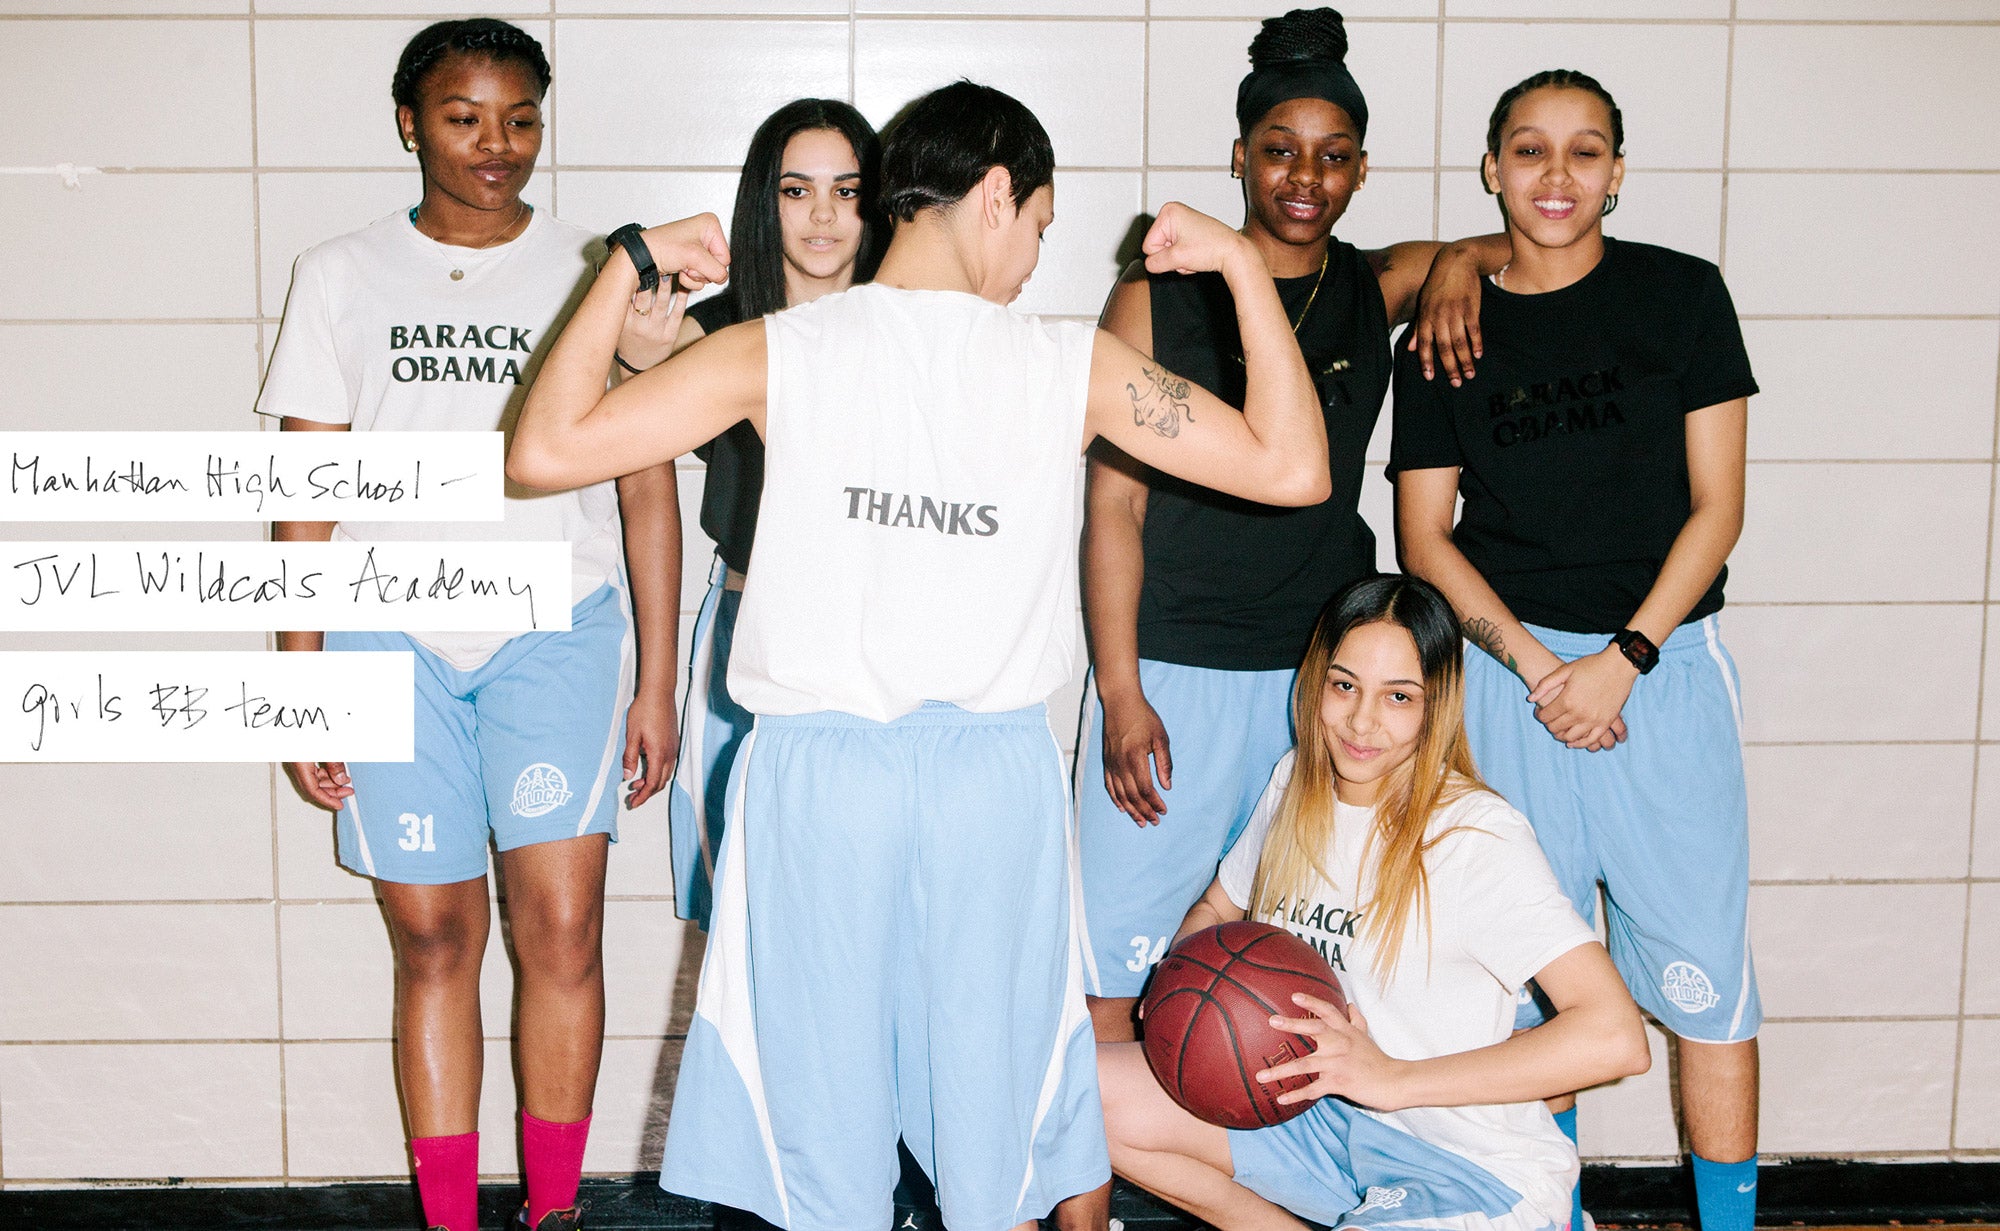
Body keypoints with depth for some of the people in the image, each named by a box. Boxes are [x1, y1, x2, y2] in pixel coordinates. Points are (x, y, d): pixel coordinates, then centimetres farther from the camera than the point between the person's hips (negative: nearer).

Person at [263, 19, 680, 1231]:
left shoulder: (595, 271, 6)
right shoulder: (342, 277, 8)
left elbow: (646, 483, 6)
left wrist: (658, 679, 2)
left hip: (557, 628, -1)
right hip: (391, 638, 1)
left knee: (562, 923, -10)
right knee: (432, 936, 1)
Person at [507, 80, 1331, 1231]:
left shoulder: (775, 354, -6)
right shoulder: (1074, 367, -6)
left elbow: (547, 449, -7)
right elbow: (1292, 467, -4)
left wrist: (630, 264, 5)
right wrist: (1244, 266, 5)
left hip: (816, 767, 0)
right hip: (997, 769, 1)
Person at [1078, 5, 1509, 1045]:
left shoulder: (1378, 292, 8)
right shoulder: (1155, 302, 0)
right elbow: (1113, 507, -2)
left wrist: (1461, 264, -2)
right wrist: (1121, 695, -8)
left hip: (1323, 678, 3)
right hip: (1173, 676, -2)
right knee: (1111, 971, -1)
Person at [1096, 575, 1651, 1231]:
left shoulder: (1479, 837, -21)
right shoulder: (1298, 783, 1)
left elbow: (1616, 1038, -31)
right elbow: (1216, 909, 18)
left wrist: (1396, 1078, -28)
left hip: (1479, 1175, -6)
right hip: (1323, 1110, 7)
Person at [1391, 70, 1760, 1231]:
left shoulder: (1682, 295, 1)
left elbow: (1716, 504, -1)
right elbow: (1425, 535, 3)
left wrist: (1622, 658, -11)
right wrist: (1535, 666, -10)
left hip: (1663, 660, -1)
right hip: (1509, 664, 1)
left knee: (1701, 961, -1)